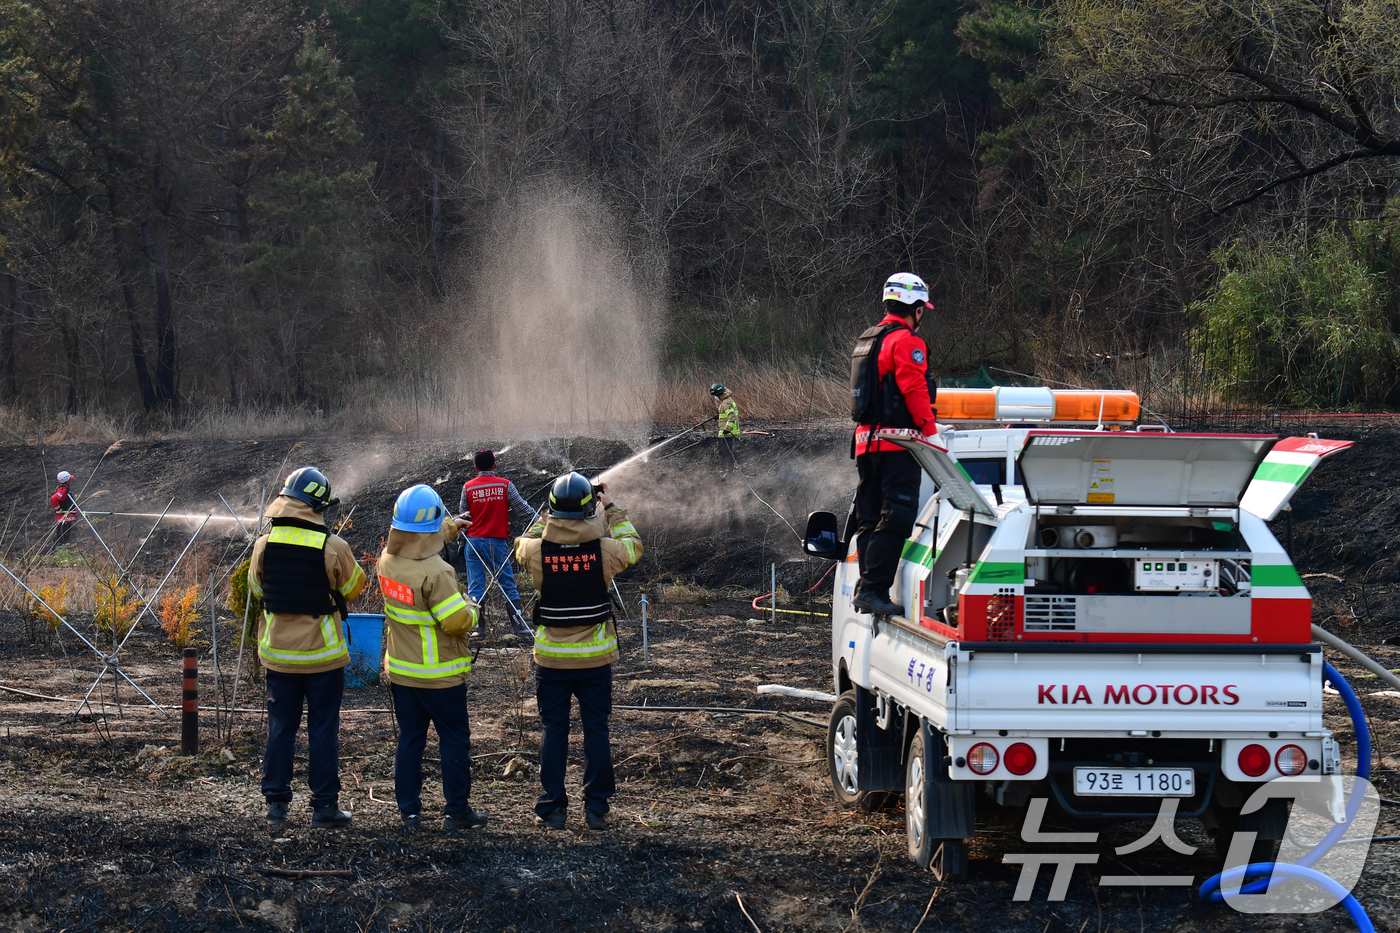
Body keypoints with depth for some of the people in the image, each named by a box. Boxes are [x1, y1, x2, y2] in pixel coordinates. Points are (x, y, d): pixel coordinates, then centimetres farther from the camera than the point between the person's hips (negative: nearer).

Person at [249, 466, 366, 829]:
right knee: (324, 730, 6)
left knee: (280, 727, 12)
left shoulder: (265, 544, -7)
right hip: (323, 654, -3)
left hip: (278, 653, 3)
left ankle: (276, 802, 15)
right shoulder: (333, 547, -16)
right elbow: (353, 588, -2)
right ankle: (325, 805, 8)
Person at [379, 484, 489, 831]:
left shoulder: (387, 560, -3)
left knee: (409, 738, 15)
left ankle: (409, 810, 18)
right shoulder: (435, 572, -26)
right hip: (439, 674, -7)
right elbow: (457, 621, -24)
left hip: (400, 671, 7)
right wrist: (469, 606, -3)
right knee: (455, 740, 8)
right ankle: (456, 811, 14)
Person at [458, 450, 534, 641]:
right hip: (497, 542, -1)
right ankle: (520, 628, 1)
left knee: (475, 587, 6)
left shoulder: (468, 487, 0)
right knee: (508, 585, 3)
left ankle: (476, 628, 3)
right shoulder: (505, 485, -5)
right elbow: (523, 509, -1)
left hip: (473, 541, 1)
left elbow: (462, 515, 8)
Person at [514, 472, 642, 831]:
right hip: (595, 657, 0)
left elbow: (524, 543, 13)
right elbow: (633, 546, 9)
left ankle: (552, 808, 12)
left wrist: (553, 514, 17)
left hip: (551, 658, 0)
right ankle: (596, 808, 13)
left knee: (553, 731, 10)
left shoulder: (537, 551, -13)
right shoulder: (604, 550, -14)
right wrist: (612, 509, 18)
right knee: (596, 730, 10)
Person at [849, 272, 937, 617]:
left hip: (866, 442, 9)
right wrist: (932, 434, -11)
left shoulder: (867, 340, 19)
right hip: (897, 445, -9)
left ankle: (865, 589, 13)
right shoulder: (906, 341, -10)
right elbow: (915, 392, -17)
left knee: (870, 519, 12)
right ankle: (874, 589, -18)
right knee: (896, 518, -11)